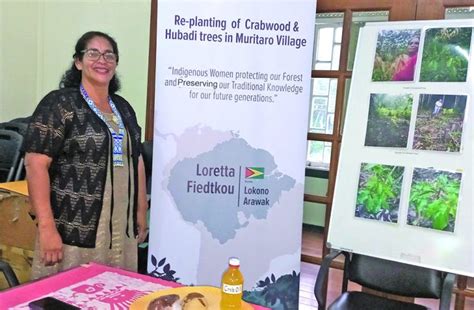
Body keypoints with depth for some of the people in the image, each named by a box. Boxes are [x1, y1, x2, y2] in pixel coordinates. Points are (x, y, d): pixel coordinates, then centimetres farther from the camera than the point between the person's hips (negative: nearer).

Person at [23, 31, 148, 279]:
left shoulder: (123, 108, 13)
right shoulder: (59, 104, -7)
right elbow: (36, 163, -13)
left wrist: (142, 212, 14)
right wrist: (47, 227, -18)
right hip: (73, 231, -5)